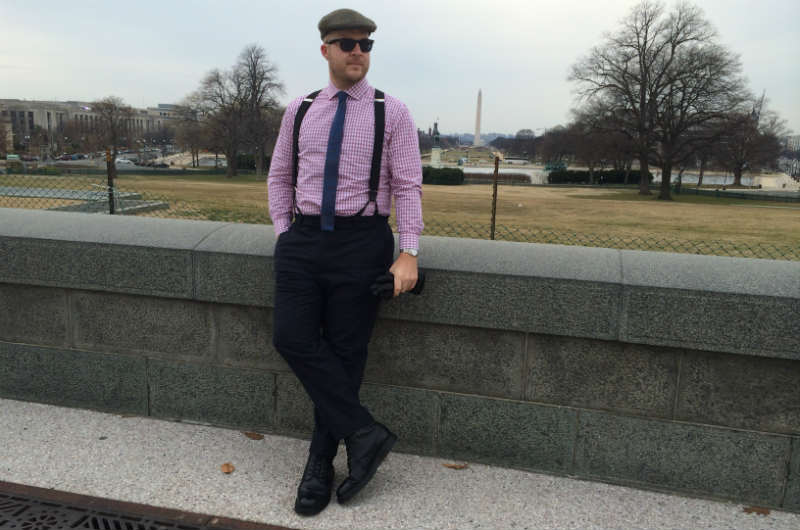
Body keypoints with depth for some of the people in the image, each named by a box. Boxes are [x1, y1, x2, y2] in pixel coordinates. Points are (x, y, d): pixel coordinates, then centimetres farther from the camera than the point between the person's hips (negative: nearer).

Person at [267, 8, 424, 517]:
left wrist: (409, 253, -12)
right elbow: (280, 176, 17)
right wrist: (284, 235, 6)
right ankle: (364, 433, -1)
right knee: (291, 336, -14)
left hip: (362, 242, -3)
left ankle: (321, 462, 16)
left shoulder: (392, 112, 1)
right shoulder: (300, 111, 10)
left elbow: (409, 186, -3)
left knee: (345, 354, 0)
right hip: (304, 240, 3)